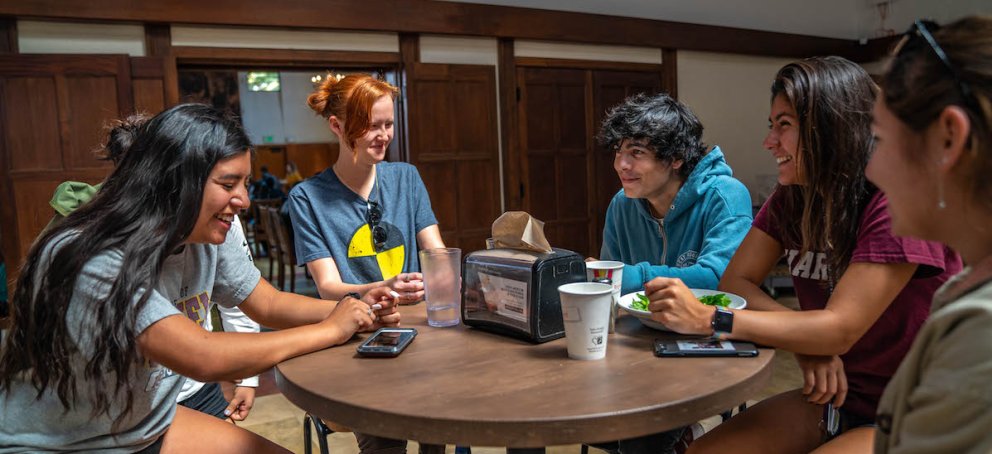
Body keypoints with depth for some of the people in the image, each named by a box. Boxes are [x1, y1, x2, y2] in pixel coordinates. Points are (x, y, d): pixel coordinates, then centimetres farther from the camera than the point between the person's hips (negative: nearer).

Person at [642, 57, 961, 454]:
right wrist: (805, 341, -20)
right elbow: (736, 281, -2)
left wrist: (707, 319, -30)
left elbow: (840, 329, -25)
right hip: (831, 396, 6)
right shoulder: (791, 198, 2)